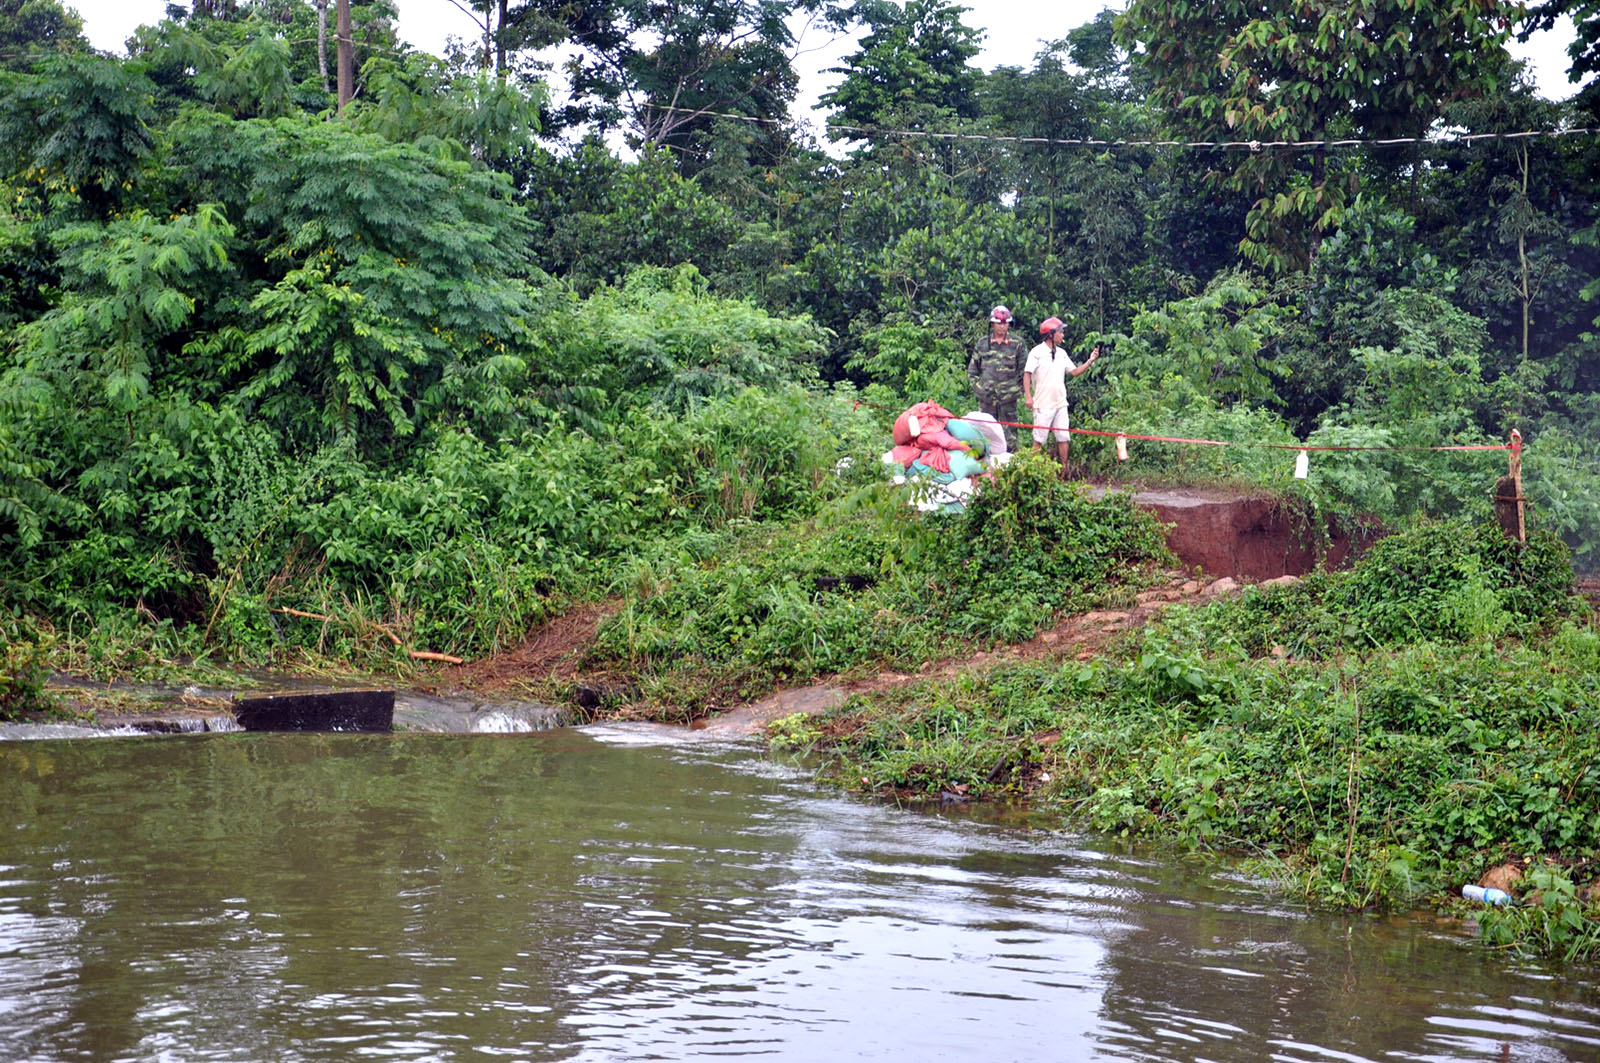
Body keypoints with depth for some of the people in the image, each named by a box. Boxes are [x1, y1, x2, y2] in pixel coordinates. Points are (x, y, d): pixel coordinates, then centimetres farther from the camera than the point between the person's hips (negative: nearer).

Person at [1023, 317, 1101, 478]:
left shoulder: (1062, 353, 13)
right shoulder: (1037, 352, -6)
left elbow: (1074, 372, 15)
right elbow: (1027, 374, -8)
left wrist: (1090, 361, 3)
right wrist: (1028, 396, -16)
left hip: (1060, 403, 6)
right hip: (1043, 404, -6)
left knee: (1063, 437, 4)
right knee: (1039, 439, -1)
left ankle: (1064, 469, 11)